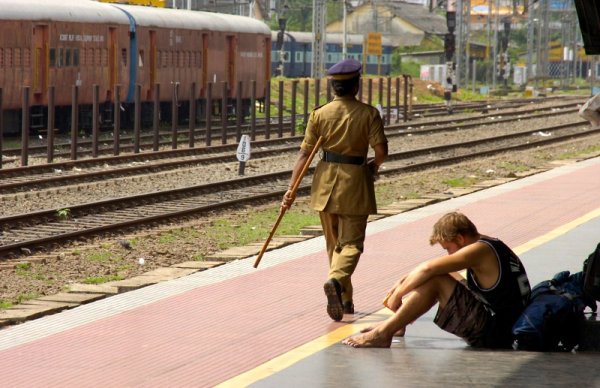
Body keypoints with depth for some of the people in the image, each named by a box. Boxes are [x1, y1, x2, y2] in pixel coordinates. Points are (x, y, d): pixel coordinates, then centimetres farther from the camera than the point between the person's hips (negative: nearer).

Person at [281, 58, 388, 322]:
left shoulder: (319, 114, -1)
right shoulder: (368, 114, -7)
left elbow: (305, 153, -4)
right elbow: (381, 150, -13)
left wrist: (292, 189, -5)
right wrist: (374, 167, 10)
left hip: (326, 182, 3)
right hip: (355, 182, -3)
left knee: (333, 244, 16)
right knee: (351, 243, 0)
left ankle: (344, 301, 22)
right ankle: (336, 280, -30)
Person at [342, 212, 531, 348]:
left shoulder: (480, 251, -17)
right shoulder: (492, 246, 13)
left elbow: (428, 268, -24)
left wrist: (397, 295, -13)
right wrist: (405, 282, 8)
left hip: (493, 336, -10)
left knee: (434, 280, -15)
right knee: (440, 275, 18)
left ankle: (383, 333, -10)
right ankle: (396, 324, 19)